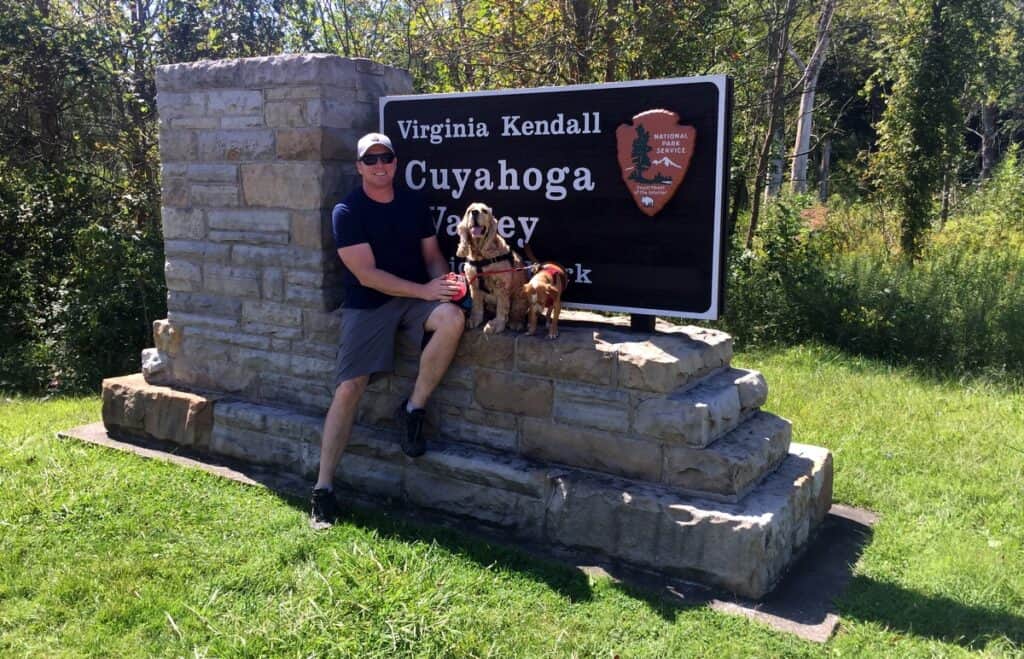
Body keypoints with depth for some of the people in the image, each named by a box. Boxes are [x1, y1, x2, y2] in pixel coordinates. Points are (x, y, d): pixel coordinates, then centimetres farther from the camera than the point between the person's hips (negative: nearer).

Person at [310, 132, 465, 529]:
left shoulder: (413, 203, 8)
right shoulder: (347, 212, -7)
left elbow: (432, 255, 12)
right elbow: (366, 275, -14)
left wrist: (444, 282, -11)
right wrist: (425, 290, -20)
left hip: (416, 298, 3)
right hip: (367, 305, -3)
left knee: (453, 319, -30)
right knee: (348, 389, -13)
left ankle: (414, 408, -12)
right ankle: (323, 488, -5)